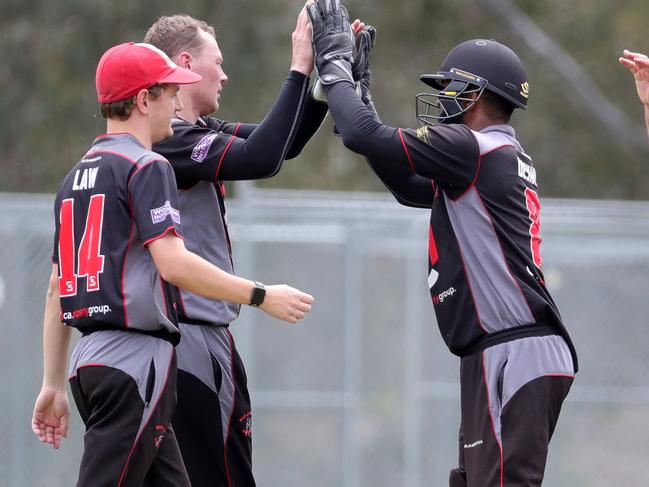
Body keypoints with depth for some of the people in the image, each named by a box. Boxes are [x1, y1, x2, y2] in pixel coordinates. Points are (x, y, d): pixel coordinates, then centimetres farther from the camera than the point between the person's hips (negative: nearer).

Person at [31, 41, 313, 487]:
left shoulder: (76, 178, 19)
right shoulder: (147, 167, -8)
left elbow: (57, 288, 20)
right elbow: (173, 263, -19)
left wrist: (54, 384, 22)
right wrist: (261, 296, -13)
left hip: (91, 360, 9)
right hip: (136, 357, -9)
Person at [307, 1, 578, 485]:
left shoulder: (480, 149, -9)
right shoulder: (503, 158, 22)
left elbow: (364, 136, -12)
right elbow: (408, 185, 30)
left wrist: (335, 62, 4)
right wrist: (361, 87, 26)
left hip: (514, 355, -10)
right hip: (497, 359, 10)